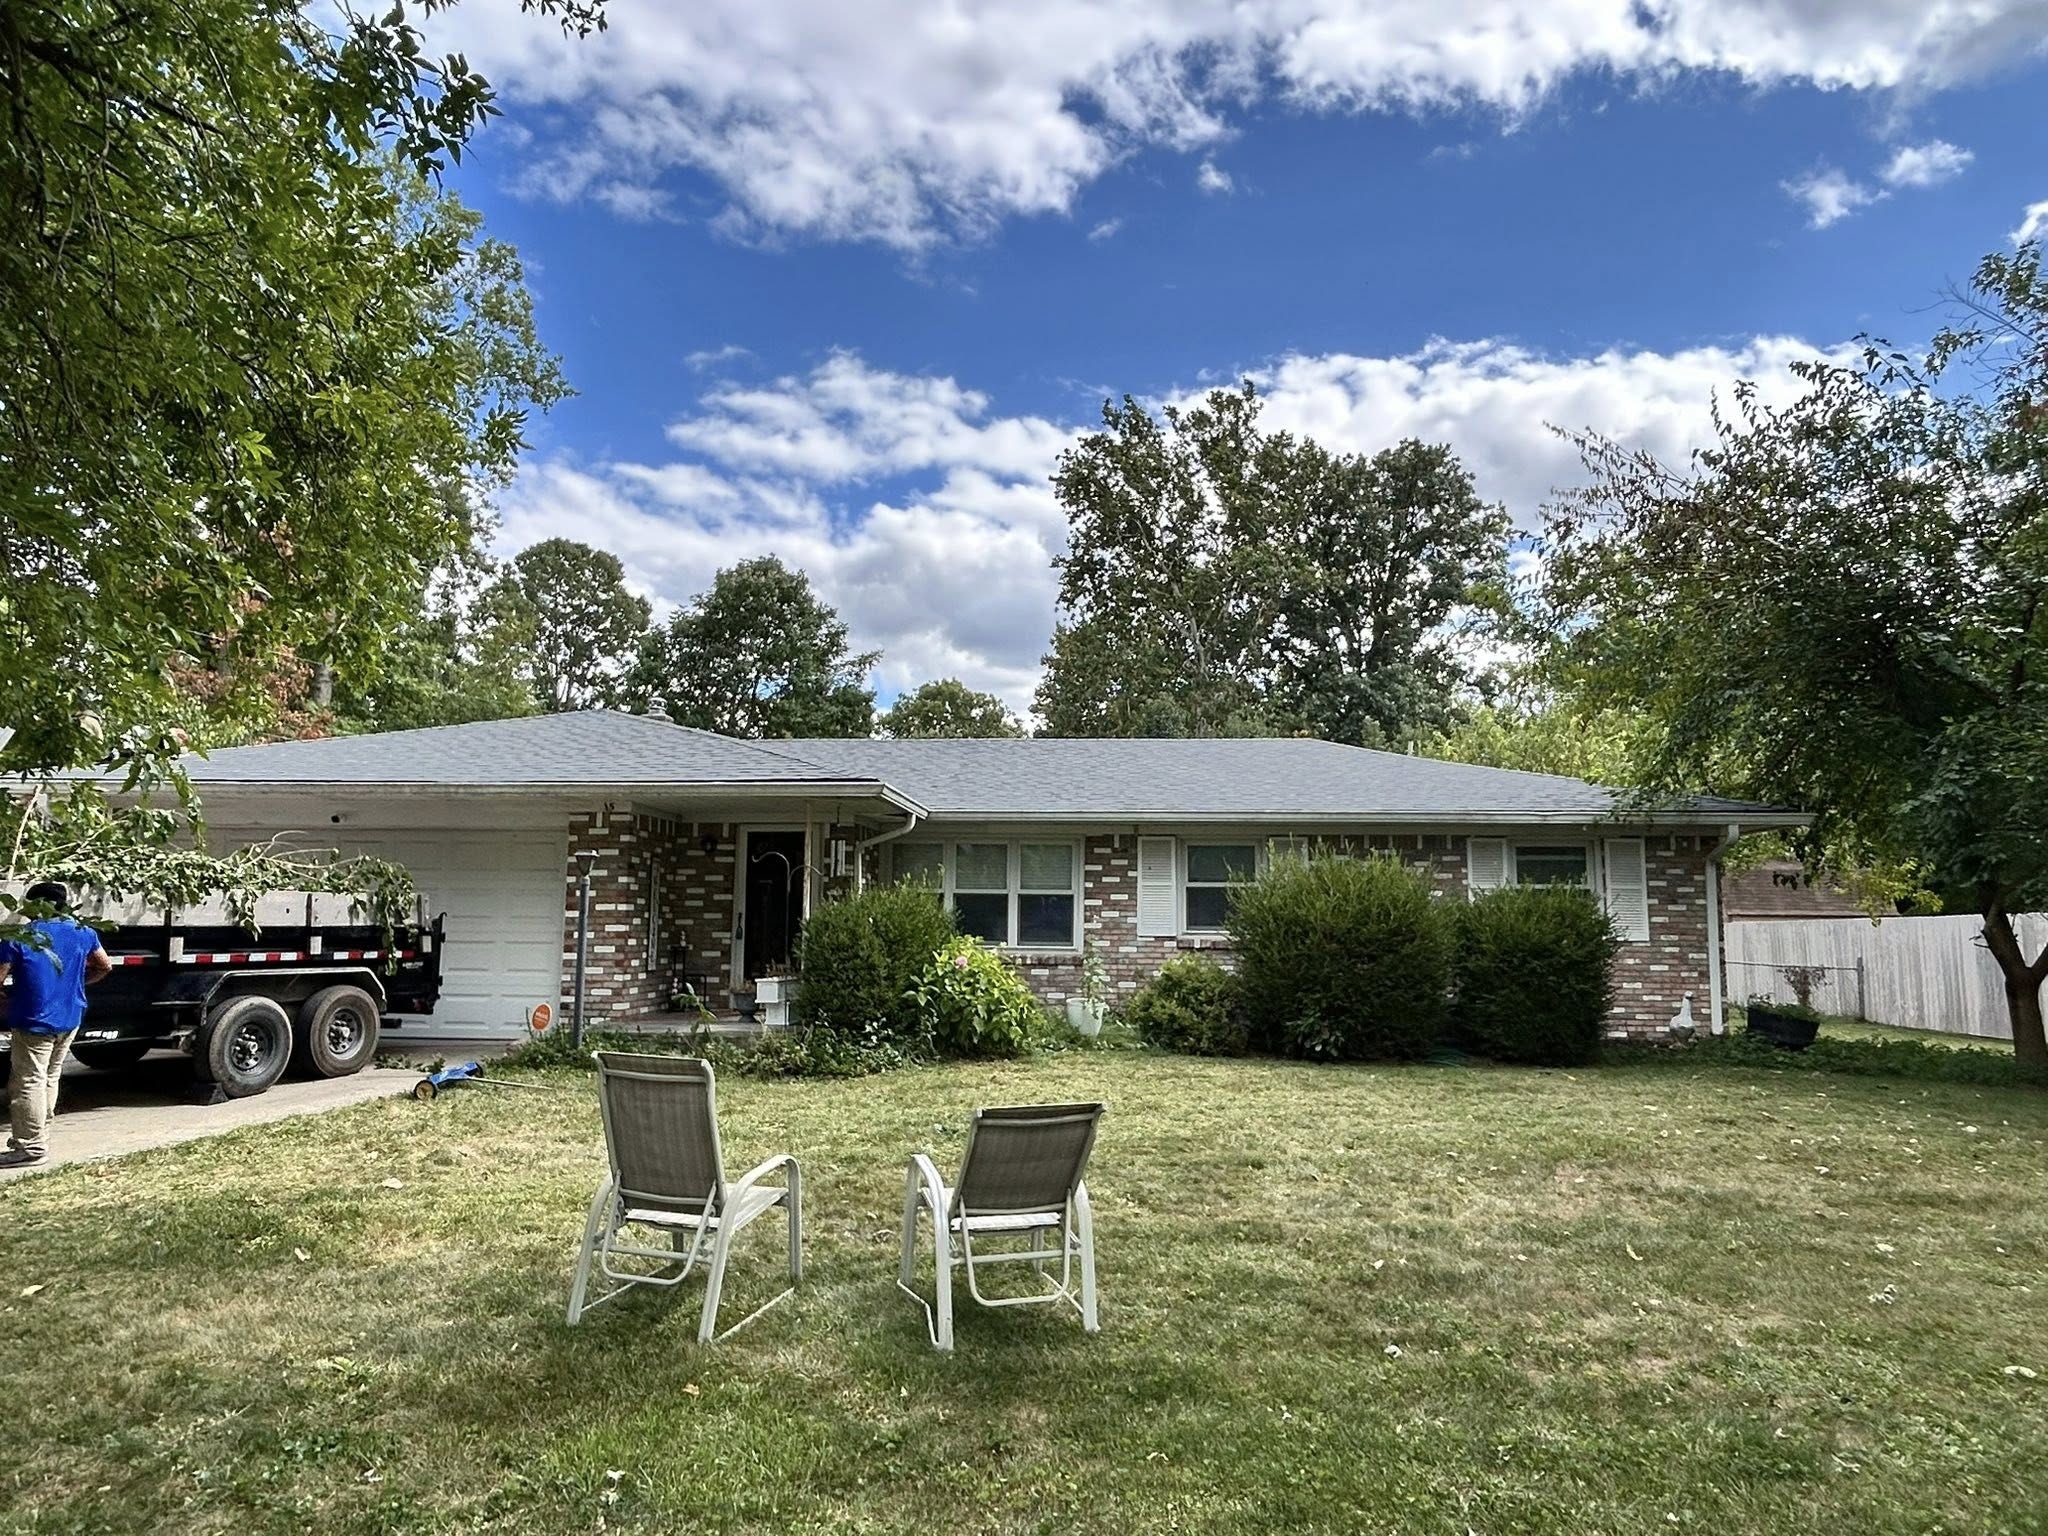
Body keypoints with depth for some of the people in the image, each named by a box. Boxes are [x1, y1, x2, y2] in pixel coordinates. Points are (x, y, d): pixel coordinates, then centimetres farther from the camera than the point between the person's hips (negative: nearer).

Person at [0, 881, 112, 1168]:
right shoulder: (82, 933, 4)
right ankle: (38, 1136, 25)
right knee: (50, 1079, 17)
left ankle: (31, 1147, -2)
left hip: (35, 1022, -6)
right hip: (70, 1019, 6)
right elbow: (105, 966, 14)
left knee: (28, 1082, -2)